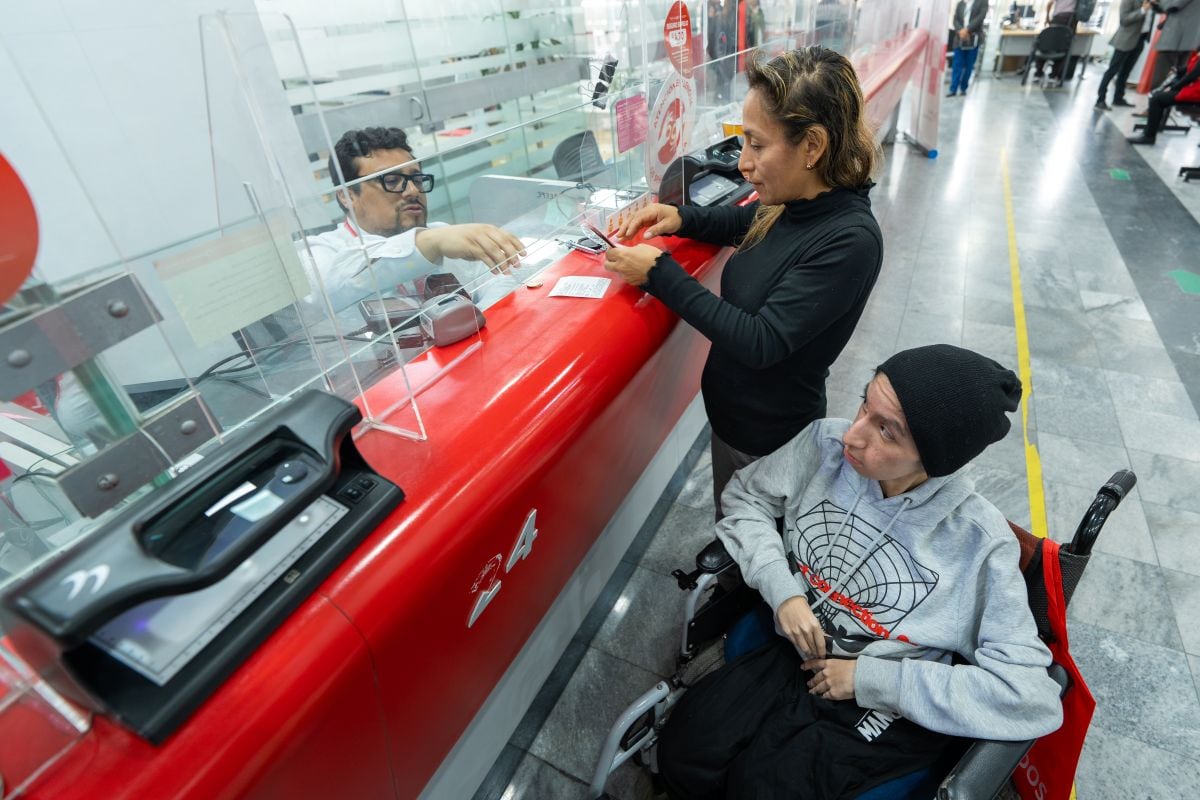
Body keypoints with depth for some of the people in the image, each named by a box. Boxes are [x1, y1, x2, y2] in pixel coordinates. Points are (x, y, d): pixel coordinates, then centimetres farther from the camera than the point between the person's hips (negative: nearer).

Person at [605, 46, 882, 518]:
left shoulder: (849, 241, -29)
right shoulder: (793, 205, -7)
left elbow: (761, 343, -31)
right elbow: (740, 223, 15)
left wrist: (659, 273, -28)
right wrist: (683, 218, -5)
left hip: (770, 438, -7)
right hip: (730, 408, 7)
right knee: (729, 530, 30)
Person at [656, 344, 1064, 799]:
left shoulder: (980, 543, -22)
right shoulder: (827, 444, -15)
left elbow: (1031, 697, -20)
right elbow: (746, 496, -2)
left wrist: (868, 678, -20)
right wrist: (782, 589, -17)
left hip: (888, 708, -2)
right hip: (795, 651, 3)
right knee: (682, 756, -11)